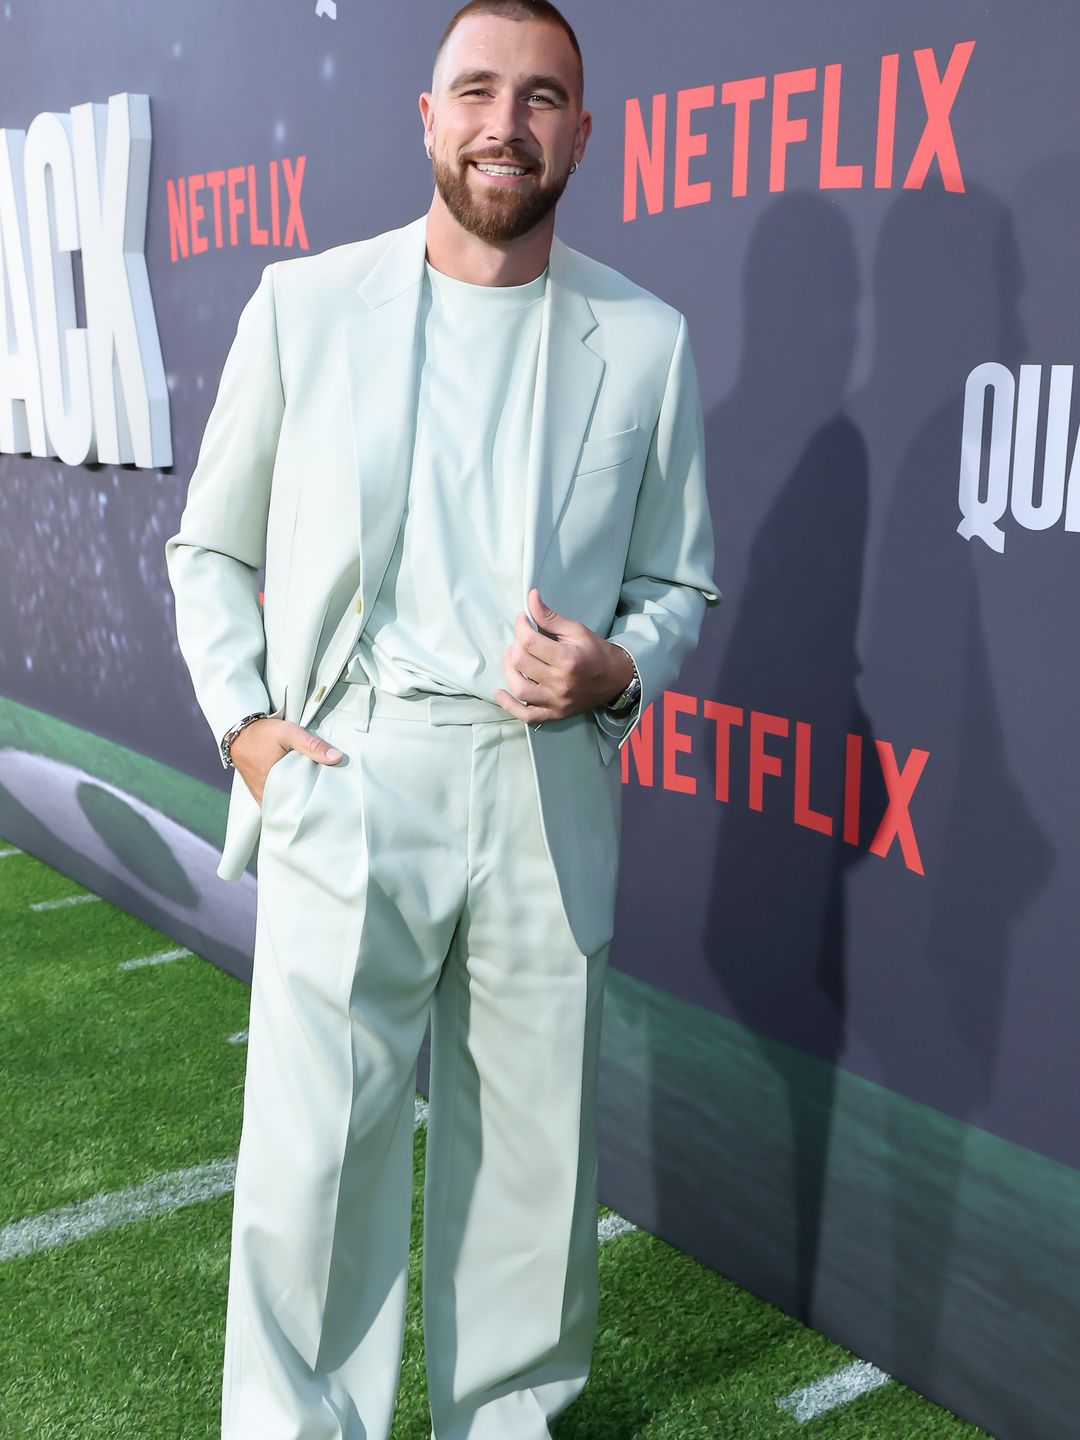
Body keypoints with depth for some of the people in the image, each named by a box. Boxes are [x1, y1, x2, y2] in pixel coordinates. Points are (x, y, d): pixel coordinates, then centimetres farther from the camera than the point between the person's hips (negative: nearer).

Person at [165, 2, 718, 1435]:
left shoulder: (646, 340, 6)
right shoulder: (302, 305, 4)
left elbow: (676, 585, 12)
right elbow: (210, 547, 11)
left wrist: (616, 670, -8)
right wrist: (244, 721, -2)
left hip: (548, 792, 1)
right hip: (345, 784, -1)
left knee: (532, 1154, 12)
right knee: (311, 1157, 2)